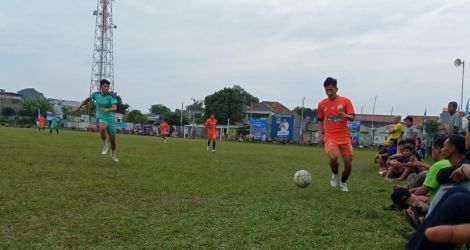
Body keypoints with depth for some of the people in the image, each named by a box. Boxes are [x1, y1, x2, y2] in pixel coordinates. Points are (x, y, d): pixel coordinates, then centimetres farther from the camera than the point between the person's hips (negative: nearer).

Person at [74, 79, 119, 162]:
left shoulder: (111, 97, -13)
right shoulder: (96, 94, -2)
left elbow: (115, 108, -28)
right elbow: (88, 99, 19)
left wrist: (107, 109, -48)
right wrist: (79, 107, 29)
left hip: (110, 119, 0)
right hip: (101, 118, 0)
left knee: (113, 140, 8)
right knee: (102, 128, -37)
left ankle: (113, 155, 38)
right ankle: (105, 146, -13)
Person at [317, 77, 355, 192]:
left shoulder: (345, 101, 0)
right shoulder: (322, 104, 4)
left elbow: (352, 118, -5)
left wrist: (345, 116, -27)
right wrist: (321, 135, 6)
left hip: (344, 137, 1)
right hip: (330, 137, -1)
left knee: (348, 164, 2)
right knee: (333, 157, -28)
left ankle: (343, 182, 33)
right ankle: (335, 174, 6)